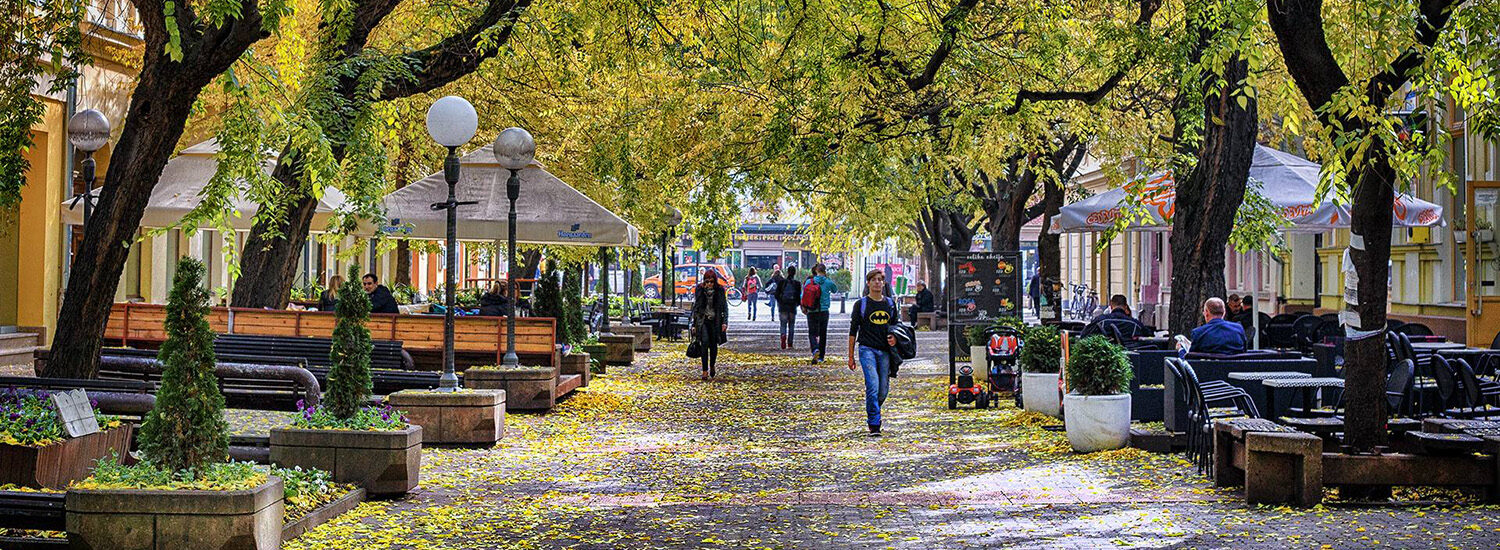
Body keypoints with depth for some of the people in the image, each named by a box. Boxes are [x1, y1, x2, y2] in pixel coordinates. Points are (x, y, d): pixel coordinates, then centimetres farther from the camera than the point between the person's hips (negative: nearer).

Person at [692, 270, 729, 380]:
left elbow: (725, 307, 3)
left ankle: (713, 366, 33)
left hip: (715, 321, 1)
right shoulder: (699, 290, 1)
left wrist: (724, 322, -7)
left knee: (713, 345, 5)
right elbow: (695, 307, 8)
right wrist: (694, 324, 7)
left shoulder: (720, 290, -1)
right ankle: (705, 371, -13)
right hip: (703, 320, -1)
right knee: (705, 343, -16)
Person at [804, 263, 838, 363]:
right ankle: (820, 357, 14)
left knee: (812, 333, 4)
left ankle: (815, 350, -24)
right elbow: (835, 290, 17)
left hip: (812, 312, -1)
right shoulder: (828, 282, -4)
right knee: (823, 334, 12)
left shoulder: (809, 282, -4)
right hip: (824, 311, 1)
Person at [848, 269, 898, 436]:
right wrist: (851, 356, 3)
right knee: (873, 386, -17)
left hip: (885, 350, 4)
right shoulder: (861, 304, 3)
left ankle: (872, 415, 29)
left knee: (883, 390, 3)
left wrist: (894, 337, 0)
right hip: (867, 349, -4)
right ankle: (874, 425, -15)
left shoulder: (890, 303, 13)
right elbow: (853, 330, 5)